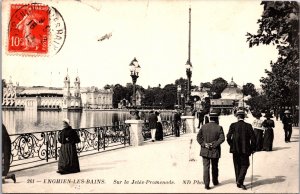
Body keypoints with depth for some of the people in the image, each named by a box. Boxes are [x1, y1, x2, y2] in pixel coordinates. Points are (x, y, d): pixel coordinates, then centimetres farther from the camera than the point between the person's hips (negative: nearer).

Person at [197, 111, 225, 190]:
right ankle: (215, 181, 32)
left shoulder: (204, 127, -1)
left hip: (205, 151, 1)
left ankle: (206, 184, -3)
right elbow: (222, 138, -16)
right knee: (214, 167, 17)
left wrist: (204, 144, -9)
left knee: (206, 167, 3)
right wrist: (214, 144, -14)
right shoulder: (219, 128, -8)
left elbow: (198, 137, -5)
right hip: (215, 151, -1)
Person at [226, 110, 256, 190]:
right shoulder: (248, 126, -6)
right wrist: (252, 149, 4)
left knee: (237, 166, 13)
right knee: (245, 165, 12)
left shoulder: (233, 125, -5)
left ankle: (238, 183, 19)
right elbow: (253, 138, -7)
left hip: (235, 149, 1)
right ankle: (240, 181, -3)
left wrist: (232, 145, 8)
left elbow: (228, 137, -8)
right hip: (245, 150, -1)